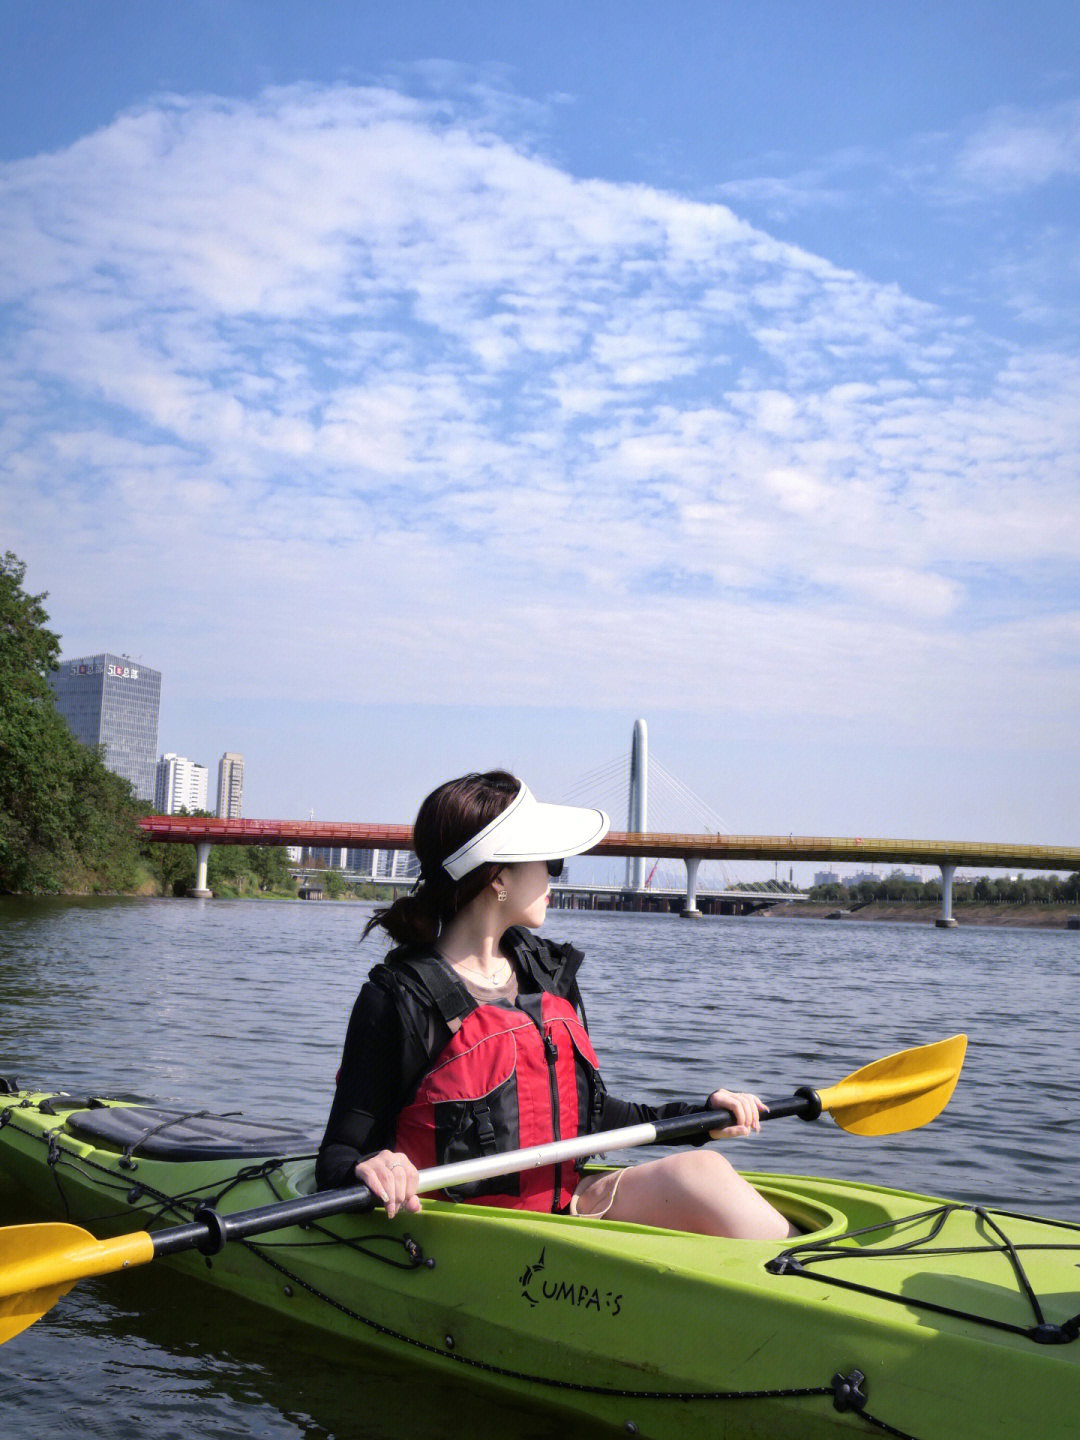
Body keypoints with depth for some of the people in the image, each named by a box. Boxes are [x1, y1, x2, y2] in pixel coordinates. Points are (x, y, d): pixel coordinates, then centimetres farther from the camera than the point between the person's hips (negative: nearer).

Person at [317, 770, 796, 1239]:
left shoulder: (548, 971, 12)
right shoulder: (402, 998, -10)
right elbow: (339, 1153, -9)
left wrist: (696, 1115, 13)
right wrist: (366, 1168, -32)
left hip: (568, 1202, 7)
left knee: (698, 1169, -19)